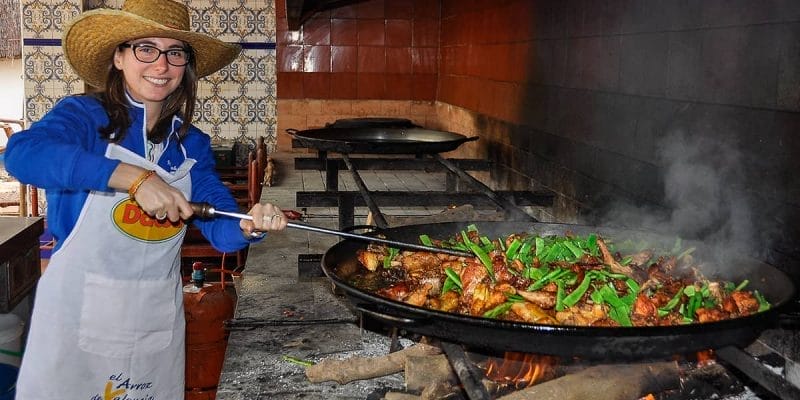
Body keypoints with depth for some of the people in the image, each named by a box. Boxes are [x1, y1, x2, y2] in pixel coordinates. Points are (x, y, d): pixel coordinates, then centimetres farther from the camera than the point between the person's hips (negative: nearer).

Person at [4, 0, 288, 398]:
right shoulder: (84, 115, -8)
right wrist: (136, 178, -37)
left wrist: (250, 226, -25)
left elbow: (221, 227, -1)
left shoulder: (191, 144, 5)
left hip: (156, 321, 4)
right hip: (78, 315, -4)